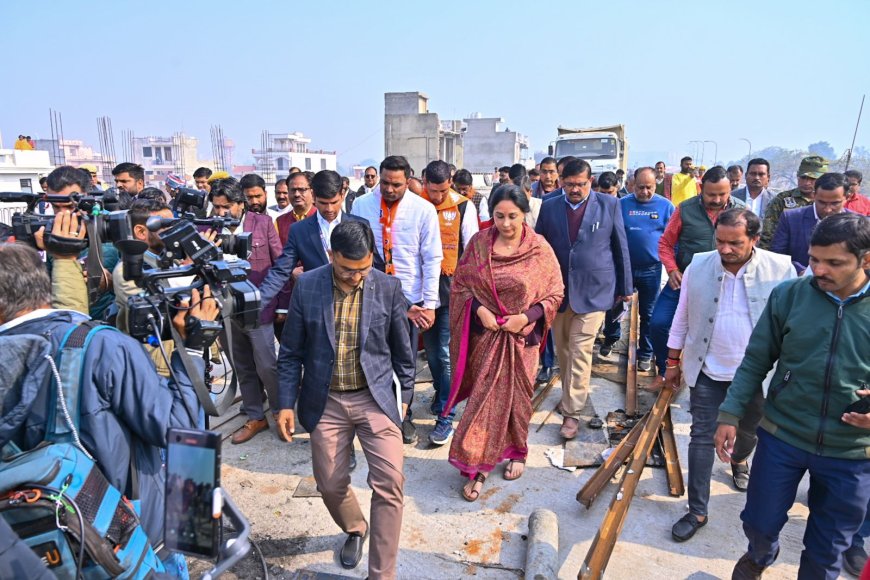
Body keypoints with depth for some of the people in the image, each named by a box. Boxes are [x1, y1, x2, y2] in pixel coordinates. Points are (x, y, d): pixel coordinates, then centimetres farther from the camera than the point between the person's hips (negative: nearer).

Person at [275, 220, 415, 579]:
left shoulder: (389, 287, -8)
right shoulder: (306, 286, -7)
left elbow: (401, 348, 3)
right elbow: (291, 352, 0)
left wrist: (405, 394, 9)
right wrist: (286, 403, -1)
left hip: (375, 397, -1)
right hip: (326, 402, 1)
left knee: (390, 482, -9)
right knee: (330, 484, 13)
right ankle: (355, 529, 46)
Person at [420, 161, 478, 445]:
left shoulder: (464, 207, -5)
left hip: (452, 288, -3)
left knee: (447, 353, -4)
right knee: (431, 349, 15)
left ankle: (446, 416, 5)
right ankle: (440, 393, 38)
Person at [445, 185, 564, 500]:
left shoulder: (539, 249, -8)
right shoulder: (478, 243, -4)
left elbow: (555, 294, -2)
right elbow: (459, 283, 3)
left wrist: (526, 317, -15)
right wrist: (478, 309, -13)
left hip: (521, 336, 0)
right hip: (485, 334, 1)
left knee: (516, 396, 14)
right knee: (483, 397, 4)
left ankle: (516, 452, 38)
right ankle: (477, 465, 16)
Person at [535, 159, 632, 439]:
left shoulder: (609, 204, -1)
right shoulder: (549, 207, 3)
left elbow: (620, 247, 4)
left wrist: (625, 287, 6)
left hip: (594, 290, -3)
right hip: (558, 289, 3)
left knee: (580, 350, -4)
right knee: (562, 348, 13)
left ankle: (572, 412, 5)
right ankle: (572, 393, 34)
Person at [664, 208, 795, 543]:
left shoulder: (780, 269, -13)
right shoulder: (699, 266, -9)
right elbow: (682, 318, 0)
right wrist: (673, 362, 4)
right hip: (708, 371, 0)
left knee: (749, 431, 23)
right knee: (702, 437, 4)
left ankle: (739, 460, 58)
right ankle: (697, 512, 16)